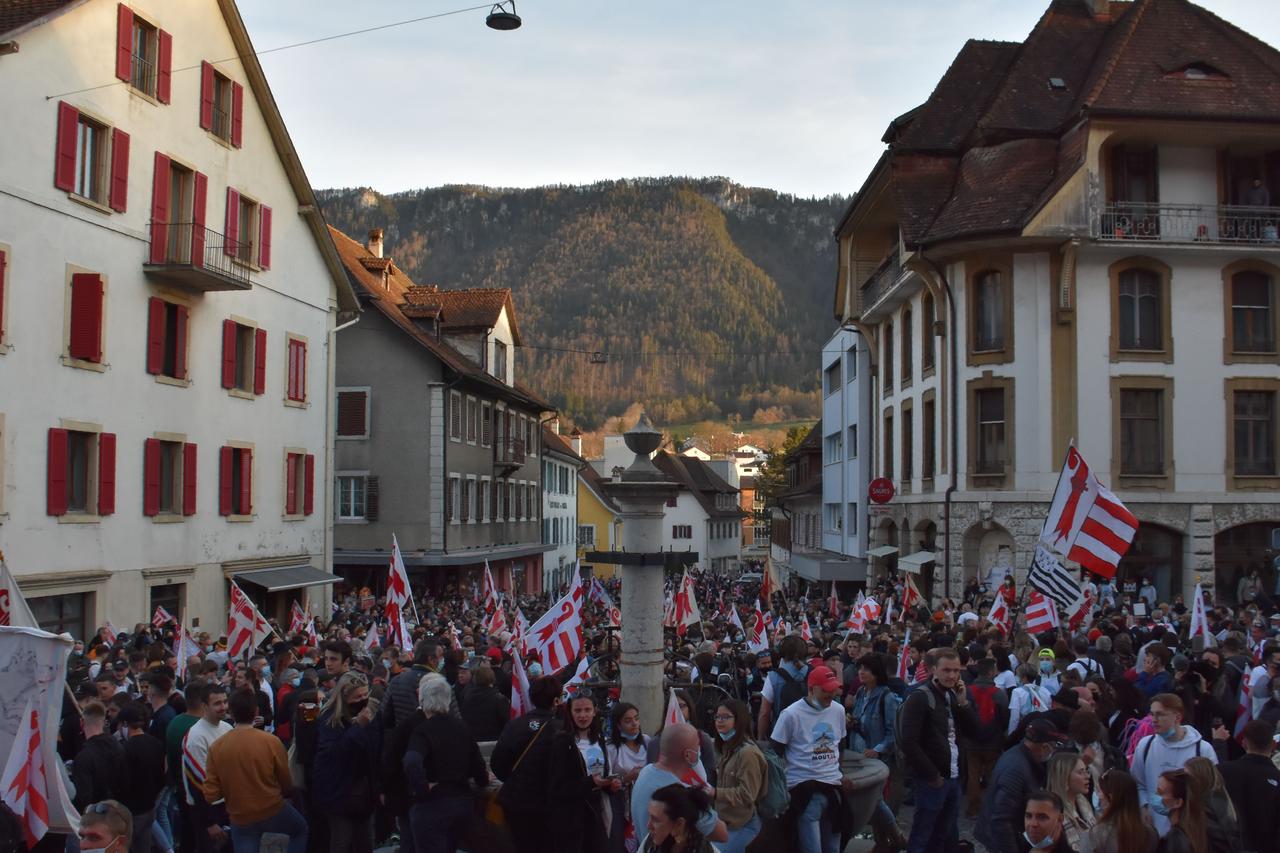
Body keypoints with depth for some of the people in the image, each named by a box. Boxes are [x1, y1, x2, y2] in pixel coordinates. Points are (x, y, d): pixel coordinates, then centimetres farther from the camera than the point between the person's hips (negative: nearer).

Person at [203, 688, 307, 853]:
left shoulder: (216, 747, -13)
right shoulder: (272, 742, -18)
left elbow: (211, 794, -9)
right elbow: (287, 784, -6)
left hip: (240, 819, 2)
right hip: (273, 810, -1)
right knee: (300, 829, 28)